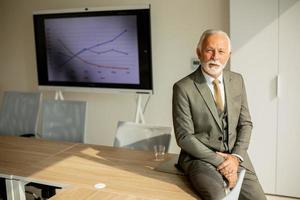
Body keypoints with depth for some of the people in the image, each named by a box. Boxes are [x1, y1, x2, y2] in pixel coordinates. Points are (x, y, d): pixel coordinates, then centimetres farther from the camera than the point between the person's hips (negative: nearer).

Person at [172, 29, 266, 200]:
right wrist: (219, 161, -14)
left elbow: (245, 123, 9)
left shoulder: (237, 80, 7)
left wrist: (236, 157, -7)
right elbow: (184, 137, -10)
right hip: (201, 158, -5)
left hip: (235, 156, 5)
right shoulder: (183, 88, -9)